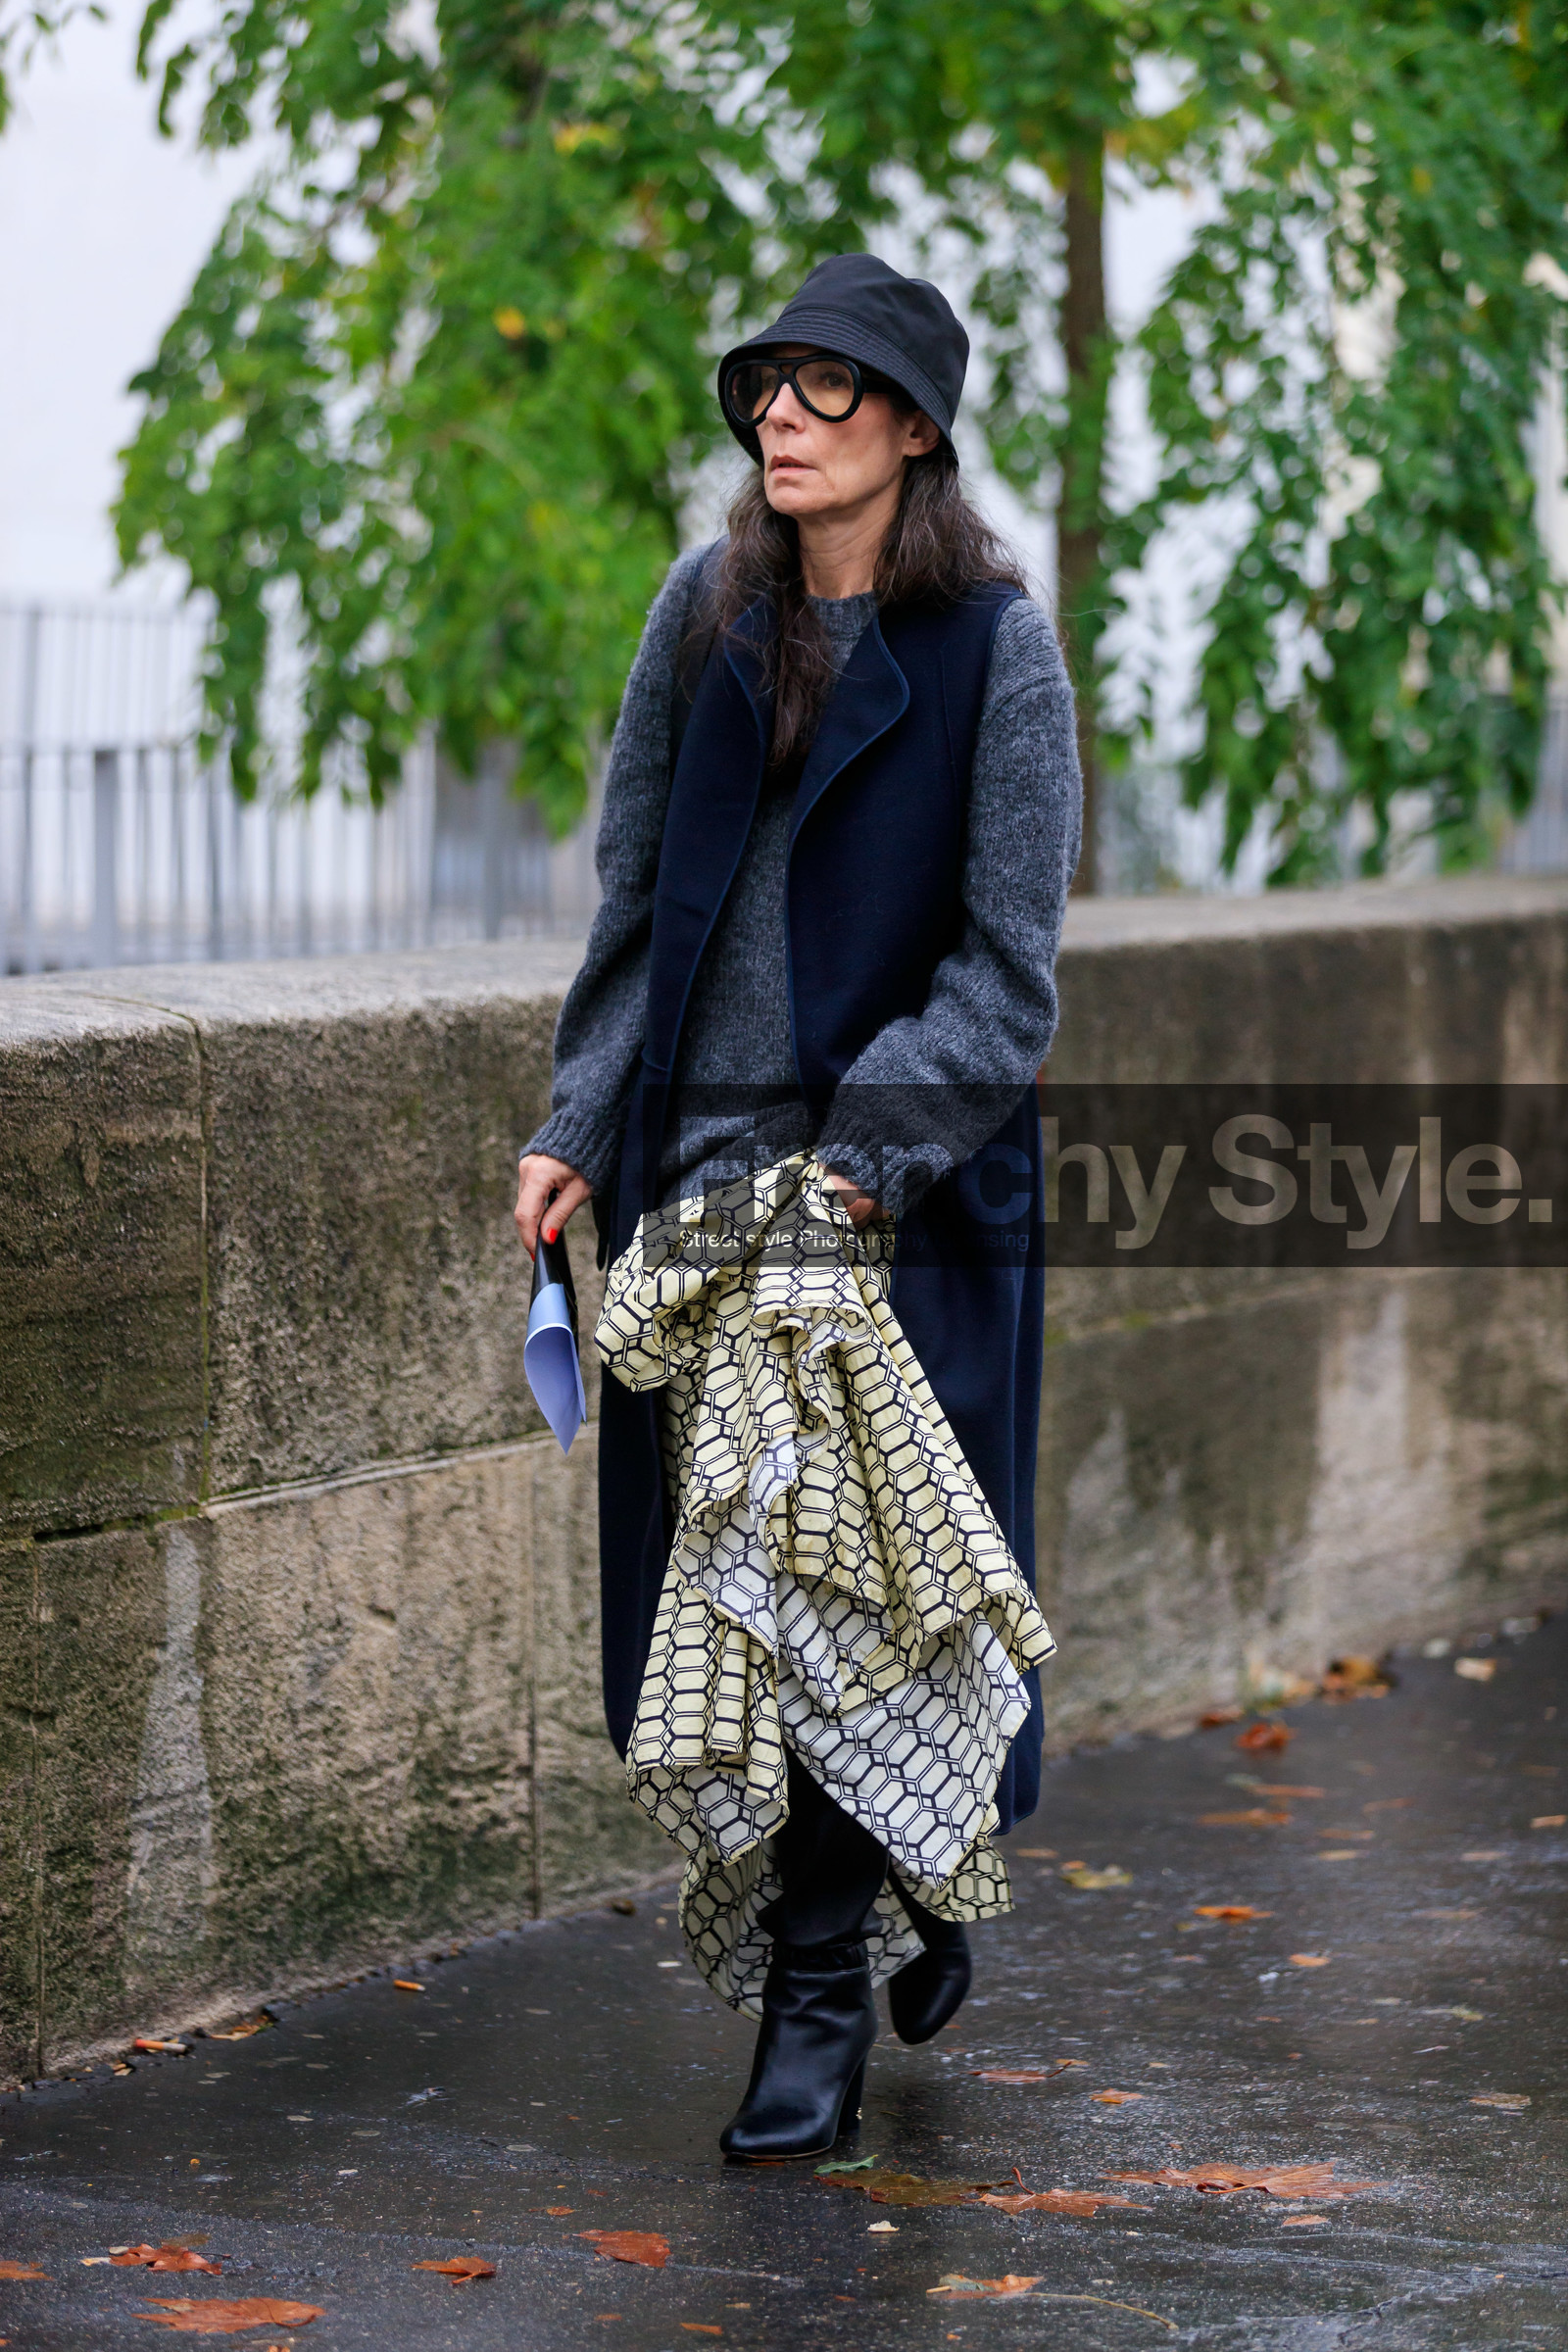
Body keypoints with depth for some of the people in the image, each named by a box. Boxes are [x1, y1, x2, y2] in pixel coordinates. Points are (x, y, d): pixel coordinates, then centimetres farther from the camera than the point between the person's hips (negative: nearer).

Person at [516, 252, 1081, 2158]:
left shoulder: (993, 647, -6)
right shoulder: (708, 614, 7)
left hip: (902, 1183, -4)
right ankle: (892, 1919, 26)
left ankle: (824, 2005, 8)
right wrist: (585, 1122, 4)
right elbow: (636, 891, 12)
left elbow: (1006, 964, -8)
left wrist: (864, 1153, -17)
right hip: (703, 1163, 4)